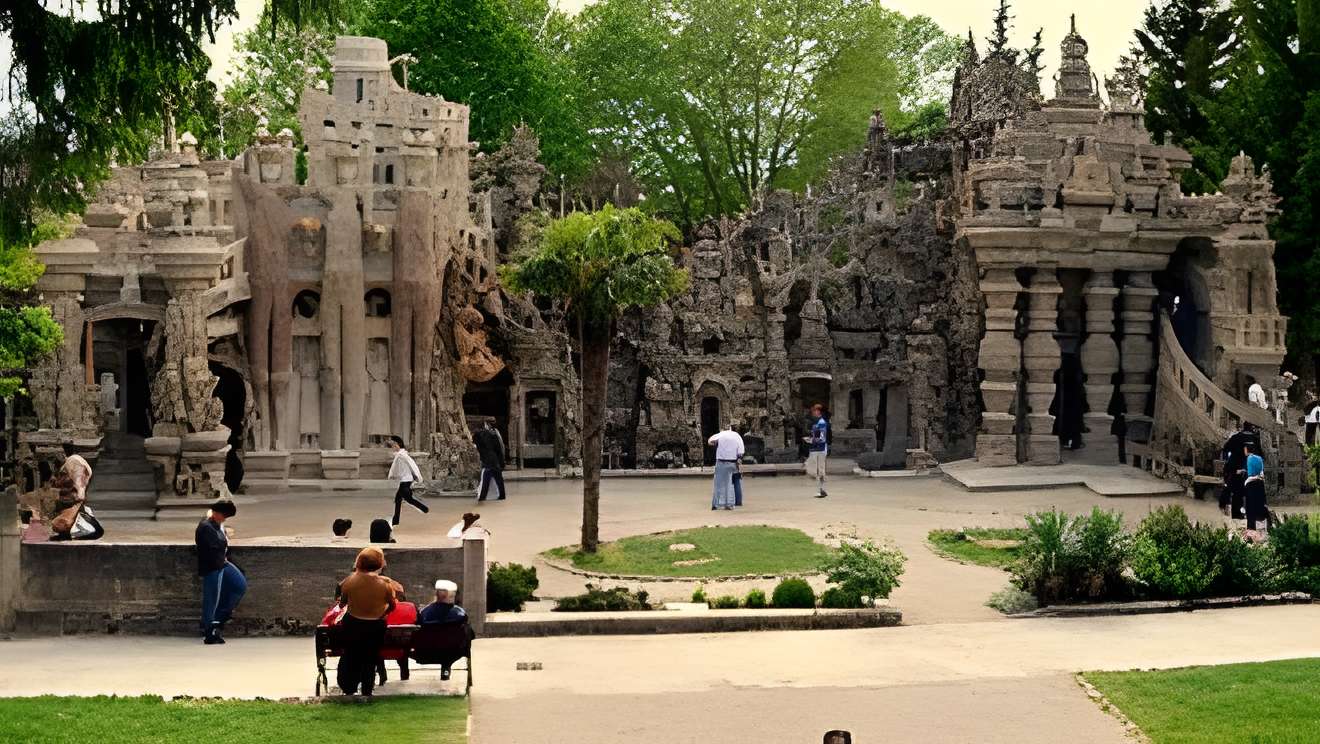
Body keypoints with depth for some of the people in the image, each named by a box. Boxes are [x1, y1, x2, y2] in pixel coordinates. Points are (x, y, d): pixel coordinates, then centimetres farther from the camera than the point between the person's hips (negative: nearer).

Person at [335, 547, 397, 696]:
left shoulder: (350, 580, -19)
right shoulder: (385, 583, -20)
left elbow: (342, 602, -5)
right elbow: (392, 606, -7)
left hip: (352, 624, 0)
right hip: (376, 627, 0)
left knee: (350, 656, 22)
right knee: (370, 659, 19)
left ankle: (348, 689, 33)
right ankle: (367, 691, 28)